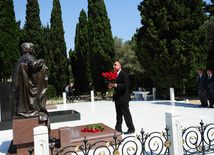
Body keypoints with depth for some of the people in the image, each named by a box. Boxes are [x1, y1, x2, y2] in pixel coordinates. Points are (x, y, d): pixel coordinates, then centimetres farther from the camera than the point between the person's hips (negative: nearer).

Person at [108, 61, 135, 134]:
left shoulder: (124, 74, -12)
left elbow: (125, 85, -20)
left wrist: (115, 85, -27)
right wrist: (111, 86, -4)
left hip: (123, 98, -8)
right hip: (117, 98, 8)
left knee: (126, 114, 2)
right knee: (118, 115, 14)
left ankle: (131, 129, 16)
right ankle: (118, 129, 22)